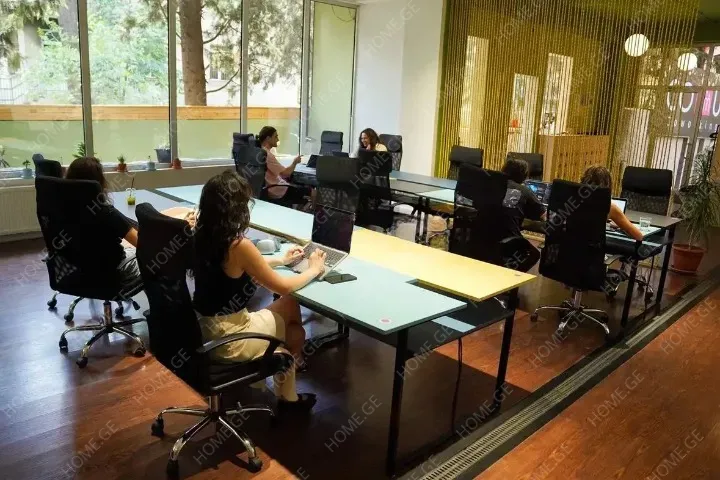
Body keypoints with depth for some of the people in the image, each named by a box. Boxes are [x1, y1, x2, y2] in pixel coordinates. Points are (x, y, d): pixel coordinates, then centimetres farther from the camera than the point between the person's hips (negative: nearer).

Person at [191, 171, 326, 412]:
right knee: (291, 304, 14)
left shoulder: (203, 235, -1)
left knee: (286, 308, 19)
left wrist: (281, 260, 21)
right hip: (227, 337, -7)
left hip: (204, 327, 8)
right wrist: (314, 269, 4)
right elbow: (282, 287, -13)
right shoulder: (239, 245, -24)